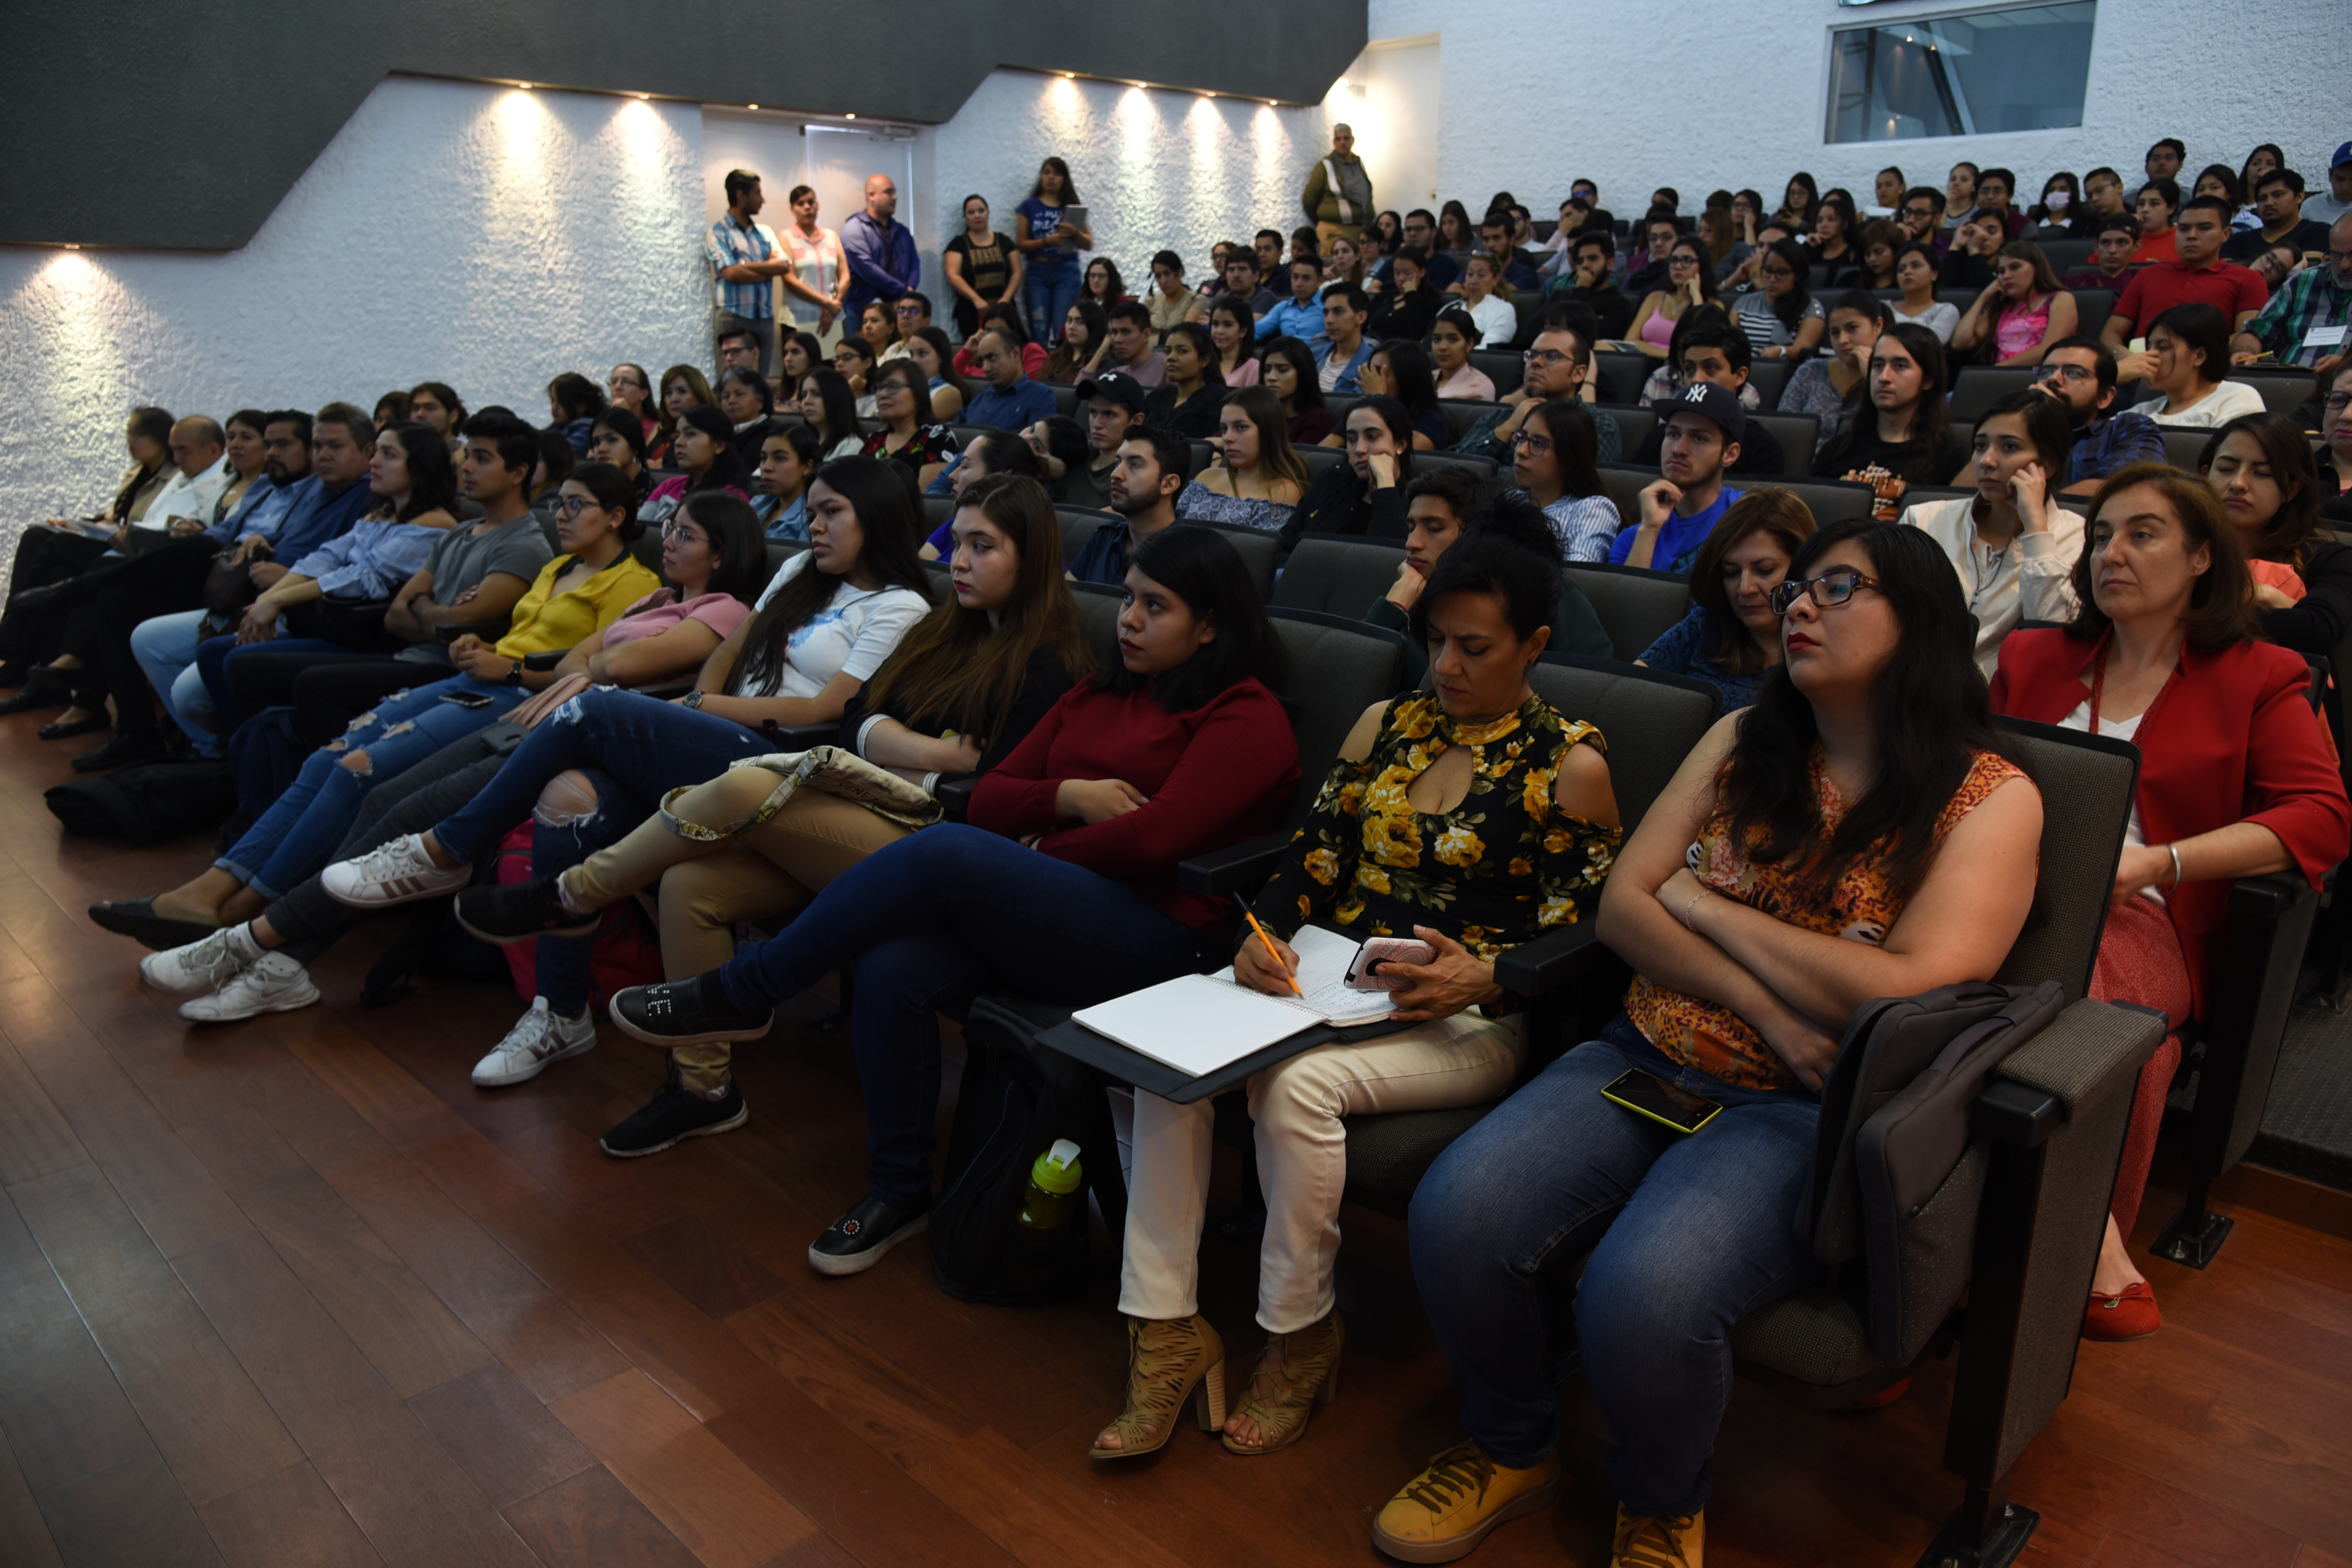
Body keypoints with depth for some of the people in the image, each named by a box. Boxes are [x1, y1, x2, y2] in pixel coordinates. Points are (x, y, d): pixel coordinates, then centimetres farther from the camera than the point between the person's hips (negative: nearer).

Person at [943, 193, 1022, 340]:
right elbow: (953, 277, -3)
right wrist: (976, 299, -18)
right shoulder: (958, 245, 9)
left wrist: (1006, 299, -9)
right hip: (971, 315, -1)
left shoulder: (1004, 242, 15)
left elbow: (1016, 273, 9)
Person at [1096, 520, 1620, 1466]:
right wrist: (1264, 936, -10)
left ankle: (1302, 1334, -7)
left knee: (1299, 1083, -33)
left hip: (1467, 1016, -4)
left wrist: (1486, 980, -23)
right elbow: (1315, 857, 10)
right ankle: (1166, 1329, -11)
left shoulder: (1572, 765, 0)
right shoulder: (1385, 723, 15)